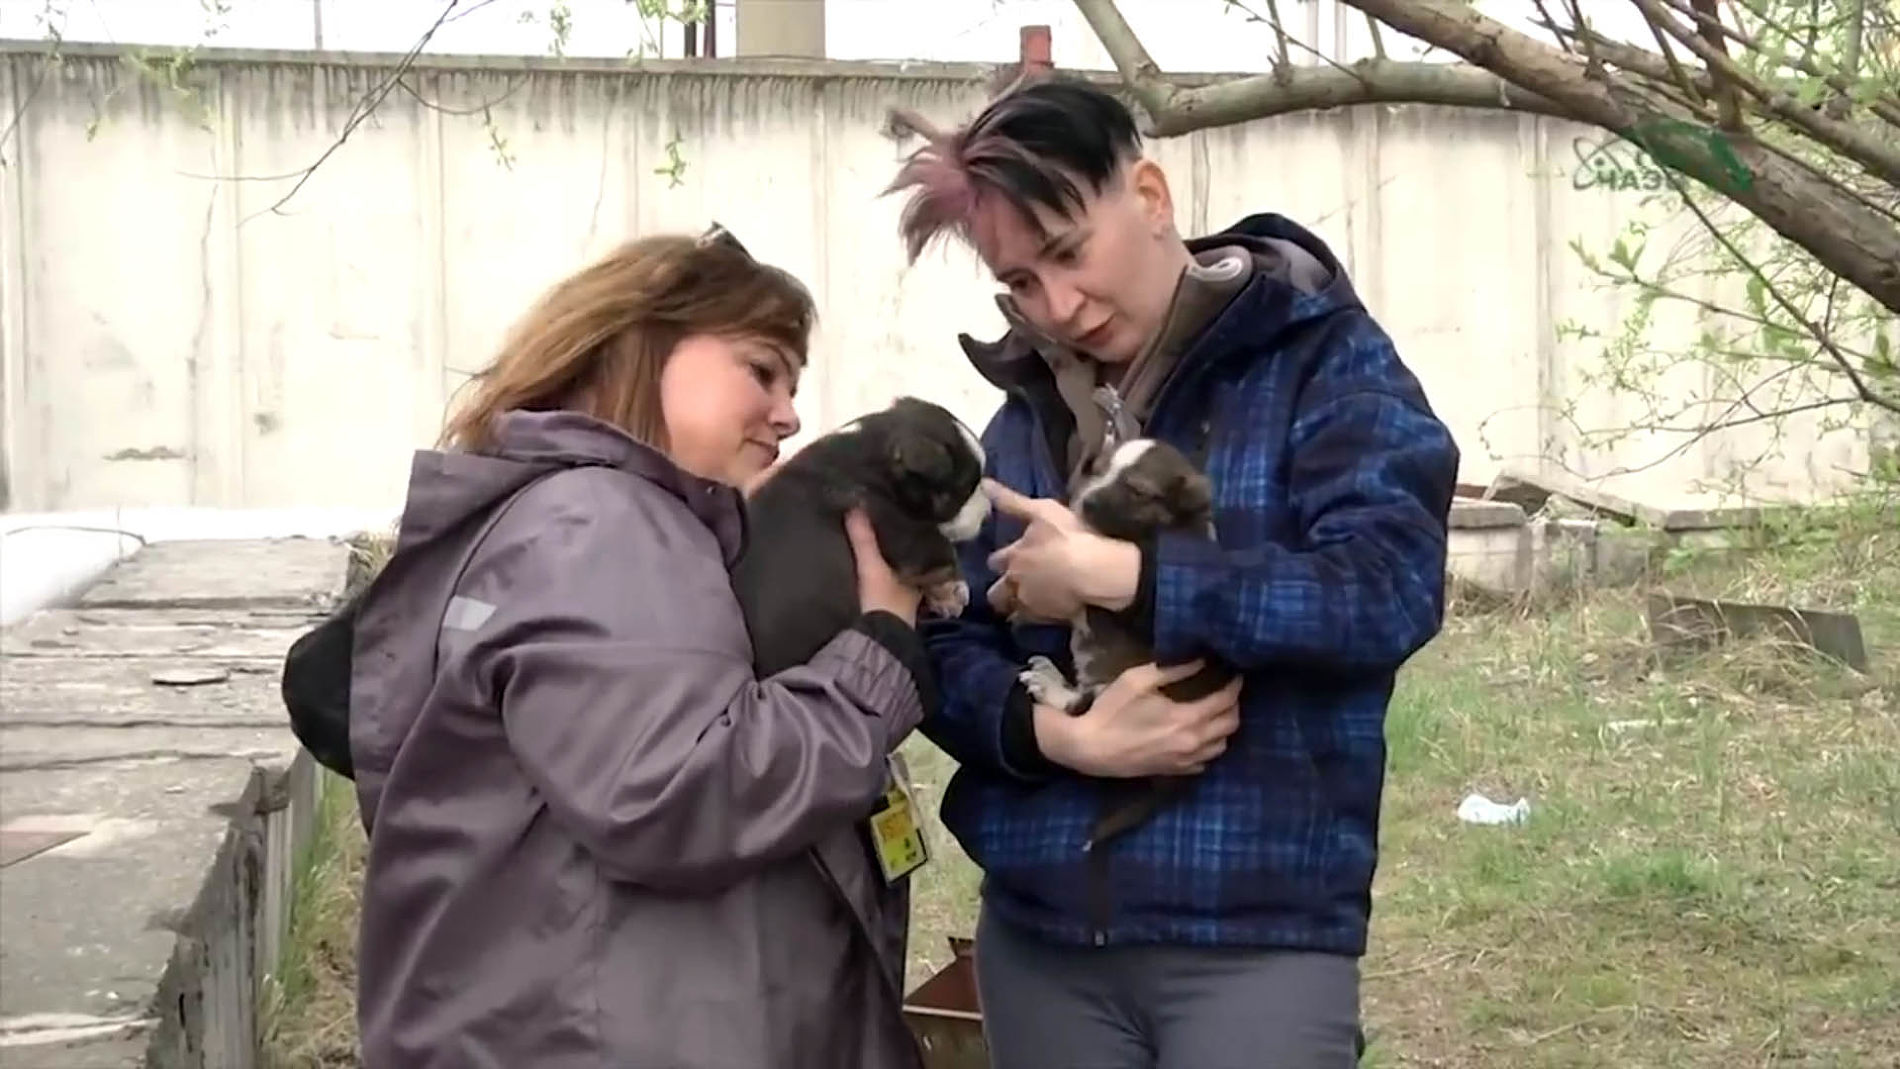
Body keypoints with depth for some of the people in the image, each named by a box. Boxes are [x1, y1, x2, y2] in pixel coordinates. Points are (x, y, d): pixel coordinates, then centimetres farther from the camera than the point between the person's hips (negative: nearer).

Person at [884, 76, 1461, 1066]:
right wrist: (1057, 734, -14)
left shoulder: (1321, 360, -4)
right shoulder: (1025, 411, 10)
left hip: (1258, 934, -5)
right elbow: (944, 645, 7)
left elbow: (1389, 586, -18)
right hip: (1038, 933, 5)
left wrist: (1118, 575, -17)